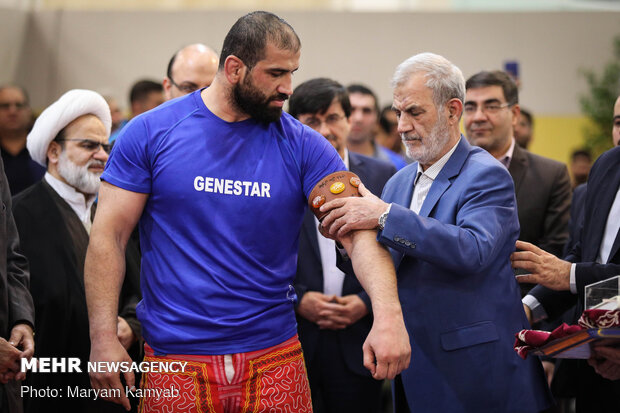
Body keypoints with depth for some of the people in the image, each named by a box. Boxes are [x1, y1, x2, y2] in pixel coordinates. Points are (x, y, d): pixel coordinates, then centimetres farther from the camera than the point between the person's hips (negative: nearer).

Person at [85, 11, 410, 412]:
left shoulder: (303, 146, 0)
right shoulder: (151, 133, -3)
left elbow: (358, 232, -10)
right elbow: (109, 236, -2)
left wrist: (388, 315, -27)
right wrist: (103, 338, -11)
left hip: (274, 355, 1)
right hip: (174, 362, -1)